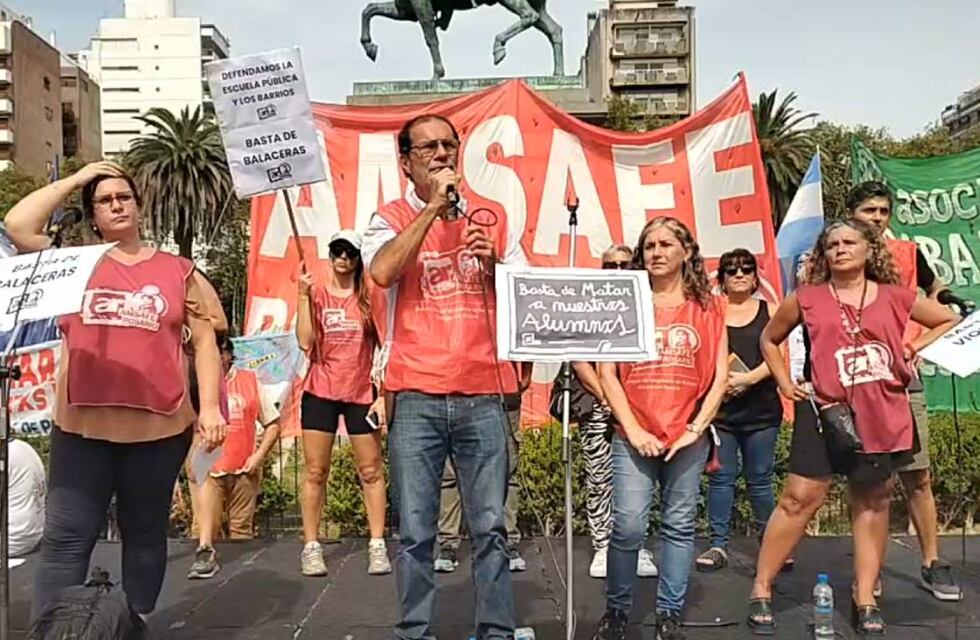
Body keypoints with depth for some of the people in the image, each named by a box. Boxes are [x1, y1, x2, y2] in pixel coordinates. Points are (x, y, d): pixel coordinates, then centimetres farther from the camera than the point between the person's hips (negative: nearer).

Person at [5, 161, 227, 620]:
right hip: (82, 425, 0)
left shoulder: (177, 270, 8)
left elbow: (204, 341, 6)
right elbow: (17, 225, -4)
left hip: (158, 425, 0)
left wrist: (210, 406, -3)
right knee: (66, 536, 0)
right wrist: (76, 179, 4)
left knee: (145, 533, 12)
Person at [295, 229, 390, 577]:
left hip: (361, 393, 0)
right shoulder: (317, 294, 3)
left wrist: (384, 395, -3)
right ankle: (311, 547, 11)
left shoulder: (370, 298, 2)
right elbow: (305, 342, -10)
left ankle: (377, 546, 11)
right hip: (320, 393, 0)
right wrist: (303, 295, -14)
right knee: (315, 472, 3)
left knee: (371, 471, 4)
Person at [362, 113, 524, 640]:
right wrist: (433, 206, -12)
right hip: (416, 398, -2)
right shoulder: (392, 219, 5)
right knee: (415, 532, 5)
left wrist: (496, 265, -6)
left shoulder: (491, 220, 13)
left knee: (490, 527, 6)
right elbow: (381, 272, -16)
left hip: (483, 397, 2)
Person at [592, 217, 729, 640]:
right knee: (628, 526, -6)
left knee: (679, 526, 7)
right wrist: (633, 429, -8)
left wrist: (696, 428, -6)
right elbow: (606, 372, 0)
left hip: (688, 437, 1)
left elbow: (719, 377, 3)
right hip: (634, 437, -1)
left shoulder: (708, 308, 7)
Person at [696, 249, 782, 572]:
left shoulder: (770, 311, 8)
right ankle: (718, 545, 9)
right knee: (721, 477, 2)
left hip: (761, 409, 0)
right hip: (719, 409, 0)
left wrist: (748, 378, -15)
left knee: (760, 478, 7)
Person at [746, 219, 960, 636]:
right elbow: (769, 340, 14)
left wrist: (916, 347, 3)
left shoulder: (894, 299, 5)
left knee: (873, 504, 11)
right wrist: (785, 384, 4)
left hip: (883, 419, 3)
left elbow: (952, 322, 18)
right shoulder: (807, 299, 0)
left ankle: (865, 601, 24)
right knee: (799, 500, -6)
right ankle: (761, 592, 5)